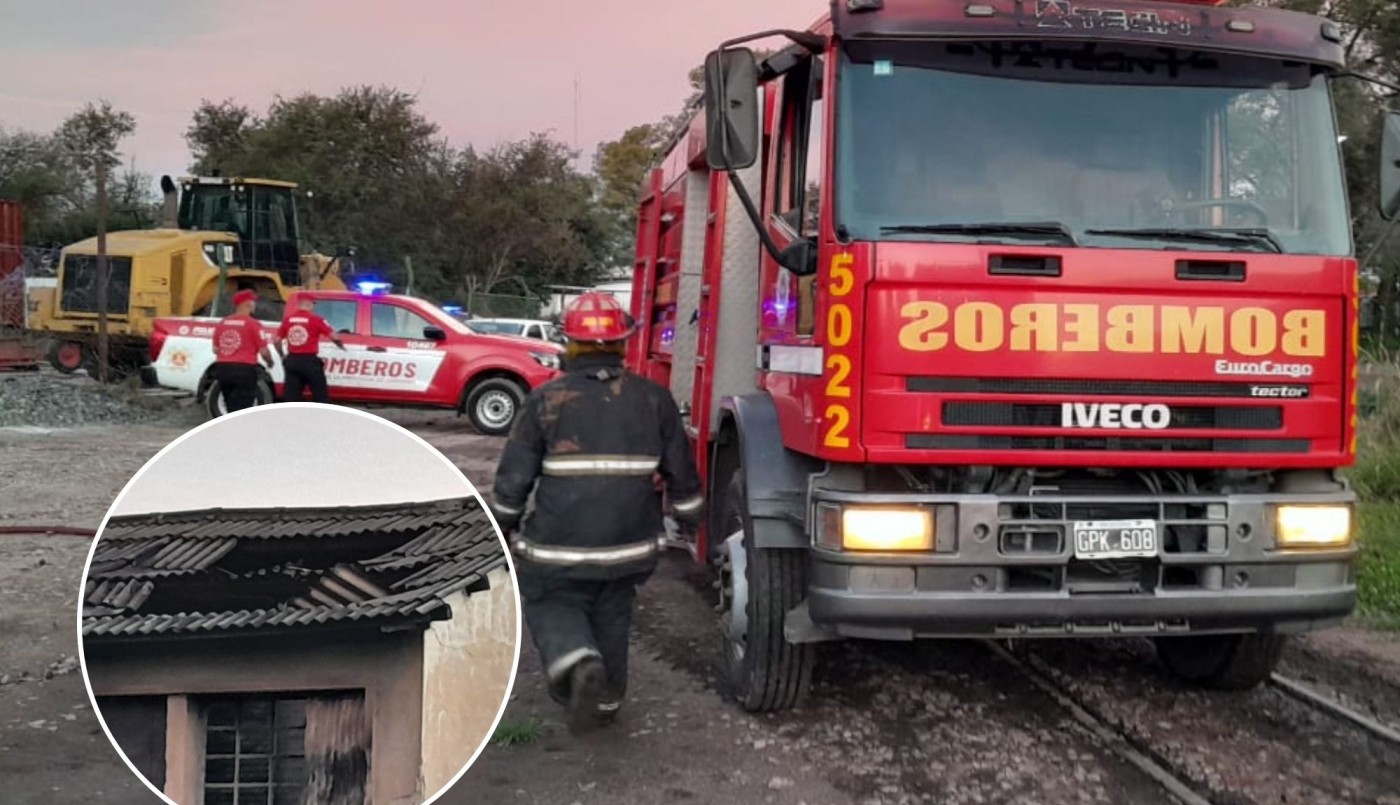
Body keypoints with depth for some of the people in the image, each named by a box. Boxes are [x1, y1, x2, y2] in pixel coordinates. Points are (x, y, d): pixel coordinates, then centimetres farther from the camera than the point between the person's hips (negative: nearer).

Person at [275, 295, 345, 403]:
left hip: (292, 361, 4)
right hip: (309, 361, -4)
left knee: (290, 396, 6)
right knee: (321, 395, 7)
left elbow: (277, 340, 10)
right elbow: (334, 337, -10)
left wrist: (282, 356, 23)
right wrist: (341, 345, 11)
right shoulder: (315, 319, -7)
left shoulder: (287, 319, 6)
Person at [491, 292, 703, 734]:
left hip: (560, 545, -3)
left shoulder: (546, 400, -7)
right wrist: (690, 518, 23)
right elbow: (682, 472, 6)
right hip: (629, 545, 3)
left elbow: (514, 475, -3)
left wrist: (505, 527, 12)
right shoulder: (653, 399, 0)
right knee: (611, 616, 20)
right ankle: (606, 698, 28)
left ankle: (578, 662, -12)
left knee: (551, 603, 14)